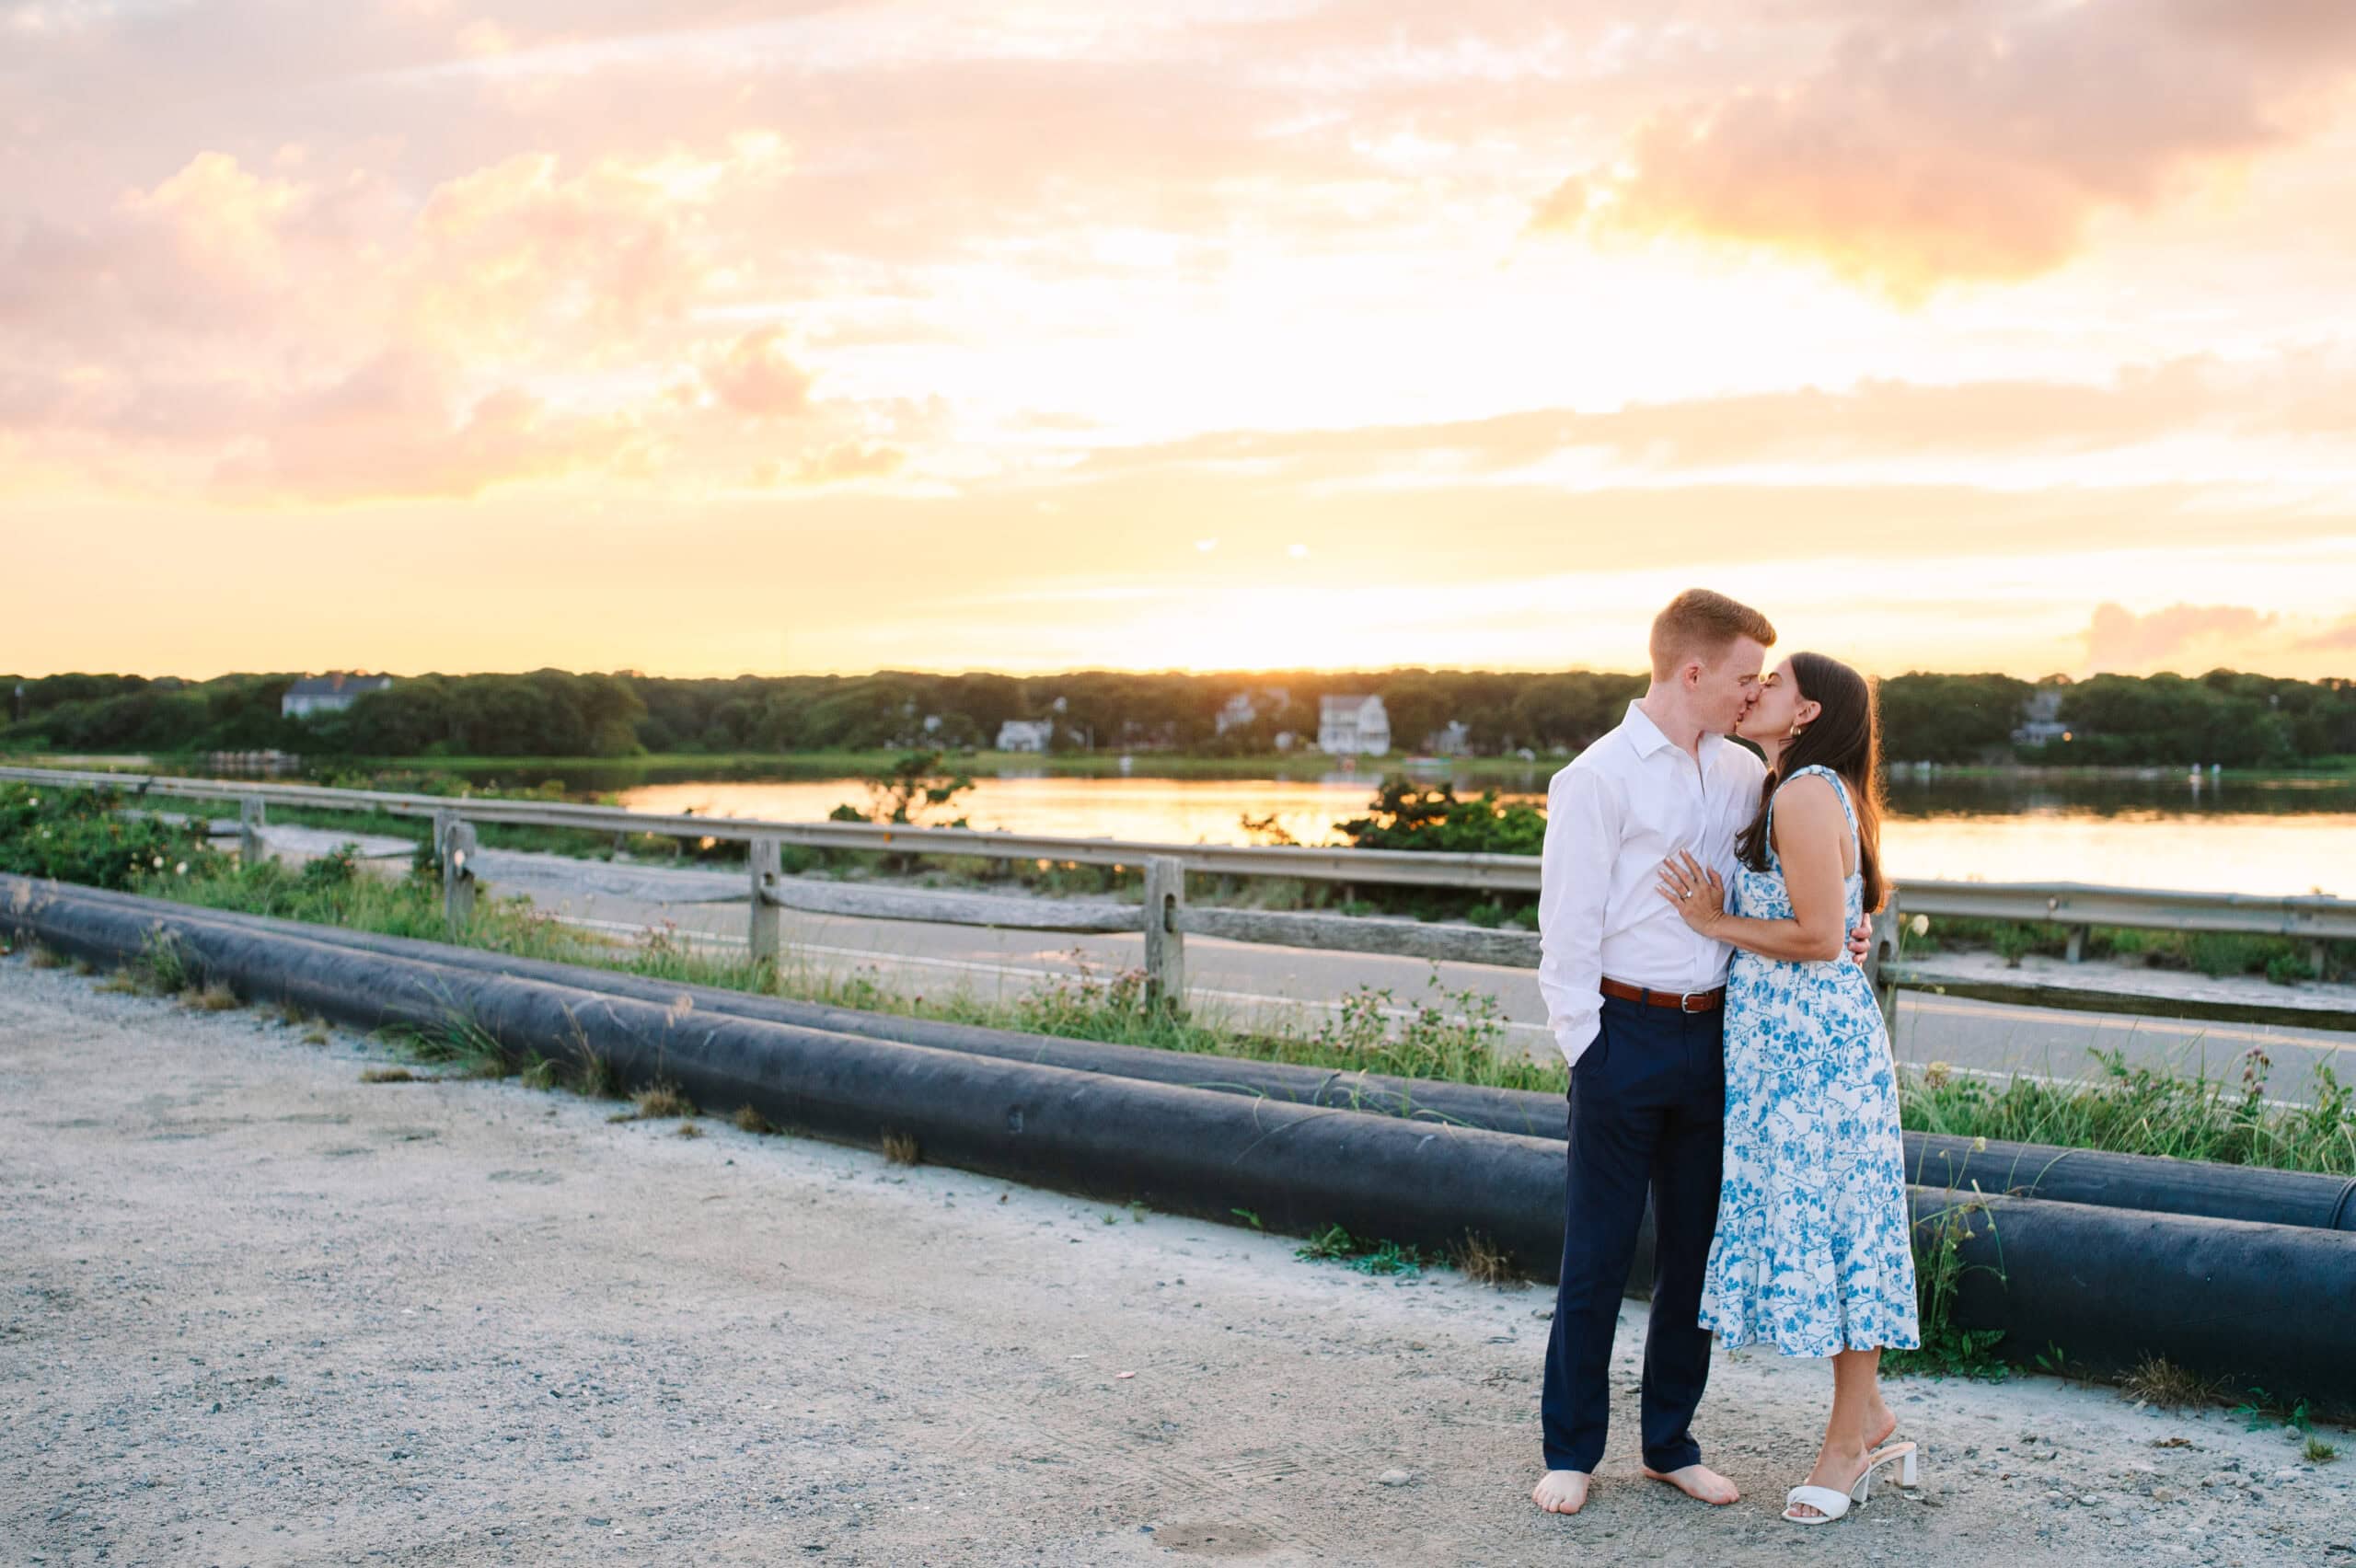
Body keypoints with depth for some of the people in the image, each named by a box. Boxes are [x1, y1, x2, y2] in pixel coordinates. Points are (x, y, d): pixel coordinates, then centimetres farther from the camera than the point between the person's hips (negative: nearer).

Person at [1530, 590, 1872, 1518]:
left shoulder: (1743, 774, 10)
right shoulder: (1599, 778, -8)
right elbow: (1568, 927, -8)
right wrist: (1583, 1047, -10)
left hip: (1713, 1034, 6)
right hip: (1628, 1032, -5)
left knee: (1695, 1248, 12)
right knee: (1596, 1254, 2)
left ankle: (1670, 1443, 25)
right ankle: (1570, 1450, 15)